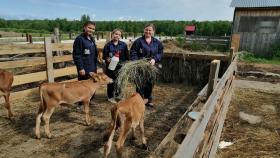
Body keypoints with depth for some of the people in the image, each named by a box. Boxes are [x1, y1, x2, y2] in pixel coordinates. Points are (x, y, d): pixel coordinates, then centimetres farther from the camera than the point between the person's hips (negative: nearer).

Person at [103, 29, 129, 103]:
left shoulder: (123, 45, 5)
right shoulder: (108, 45, 0)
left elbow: (127, 56, 7)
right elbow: (104, 55, 1)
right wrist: (107, 59, -19)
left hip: (121, 67, 2)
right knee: (111, 82, 3)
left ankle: (118, 95, 27)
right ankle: (110, 97, 17)